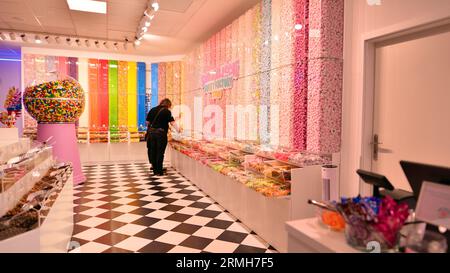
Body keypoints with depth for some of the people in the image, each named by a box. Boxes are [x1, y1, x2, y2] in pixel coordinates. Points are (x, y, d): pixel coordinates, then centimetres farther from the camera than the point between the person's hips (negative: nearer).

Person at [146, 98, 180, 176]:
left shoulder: (153, 110, 11)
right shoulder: (167, 111, -4)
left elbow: (147, 122, 12)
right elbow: (172, 123, -9)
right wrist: (178, 130, -5)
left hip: (151, 132, 5)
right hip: (161, 133, -5)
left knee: (153, 151, 12)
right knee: (160, 152, 2)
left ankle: (155, 170, 20)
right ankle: (159, 171, 5)